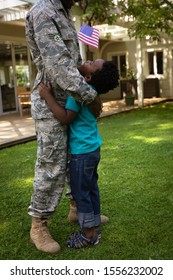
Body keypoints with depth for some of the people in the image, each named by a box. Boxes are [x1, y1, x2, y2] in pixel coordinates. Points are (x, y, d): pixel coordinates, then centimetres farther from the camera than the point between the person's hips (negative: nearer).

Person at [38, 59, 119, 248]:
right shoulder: (92, 90, 6)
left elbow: (66, 118, -24)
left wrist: (48, 97, -20)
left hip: (82, 151, -9)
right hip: (92, 148, 9)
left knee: (81, 193, 3)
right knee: (91, 189, 16)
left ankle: (88, 235, 16)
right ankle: (94, 228, 28)